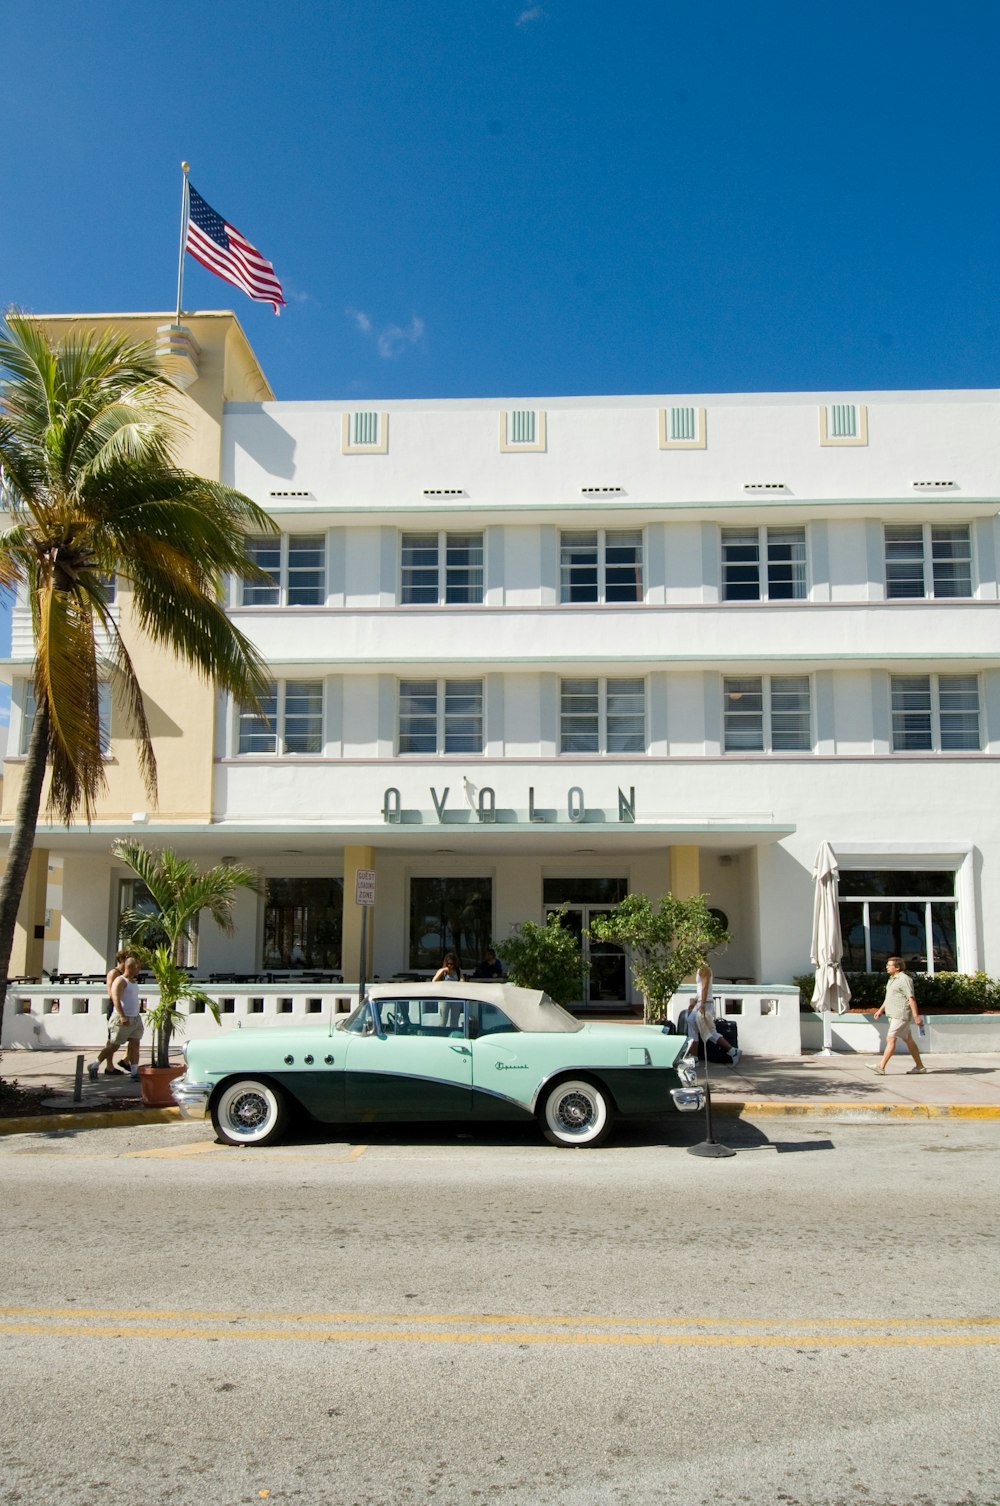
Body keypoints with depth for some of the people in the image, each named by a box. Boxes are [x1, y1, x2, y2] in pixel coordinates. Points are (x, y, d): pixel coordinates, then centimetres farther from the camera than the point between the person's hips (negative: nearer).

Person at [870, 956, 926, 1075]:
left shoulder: (904, 979, -13)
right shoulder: (892, 979, 17)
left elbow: (911, 998, -19)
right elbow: (889, 997, 27)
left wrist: (916, 1016, -23)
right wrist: (880, 1010, 24)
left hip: (901, 1015, -10)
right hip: (893, 1015, 10)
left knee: (890, 1039, -13)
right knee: (908, 1040, 13)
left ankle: (881, 1067, -16)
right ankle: (920, 1066, 20)